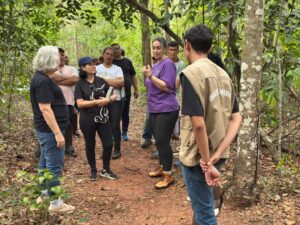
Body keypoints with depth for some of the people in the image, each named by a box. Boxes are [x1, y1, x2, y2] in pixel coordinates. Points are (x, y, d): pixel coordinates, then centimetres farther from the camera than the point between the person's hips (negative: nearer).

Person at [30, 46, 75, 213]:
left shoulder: (42, 77, 10)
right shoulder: (43, 81, -21)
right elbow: (45, 109, -25)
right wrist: (58, 133, -25)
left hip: (46, 129, 10)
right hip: (50, 130, -10)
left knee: (46, 163, 19)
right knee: (54, 166, -3)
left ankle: (44, 194, 32)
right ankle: (55, 203, 6)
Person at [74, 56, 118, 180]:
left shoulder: (101, 81, 4)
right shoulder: (80, 84, -7)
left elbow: (114, 95, 9)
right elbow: (80, 103, -16)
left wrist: (108, 99, -13)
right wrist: (97, 102, -19)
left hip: (103, 118, 3)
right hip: (87, 120, -3)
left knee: (108, 144, 4)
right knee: (90, 145, 10)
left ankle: (106, 170, 23)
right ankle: (93, 170, 28)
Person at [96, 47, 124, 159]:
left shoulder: (117, 68, 3)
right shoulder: (97, 68, 7)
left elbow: (121, 83, -12)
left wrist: (104, 79, -10)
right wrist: (113, 82, -12)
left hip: (116, 101, -1)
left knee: (115, 126, 1)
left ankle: (117, 150, 13)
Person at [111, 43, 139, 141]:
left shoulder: (127, 61, 9)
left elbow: (133, 76, 12)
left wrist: (136, 89, 8)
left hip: (126, 92, 2)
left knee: (125, 114, 7)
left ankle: (124, 132, 20)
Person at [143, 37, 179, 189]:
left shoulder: (168, 64, -12)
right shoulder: (155, 65, 15)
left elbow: (166, 86, -21)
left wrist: (150, 76, -21)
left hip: (166, 110, -9)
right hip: (154, 109, 9)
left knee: (162, 141, -8)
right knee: (159, 141, 16)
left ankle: (168, 175, -1)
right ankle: (162, 167, 29)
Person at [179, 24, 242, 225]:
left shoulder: (191, 73, -18)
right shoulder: (223, 74, 6)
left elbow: (198, 124, -26)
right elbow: (237, 118, 2)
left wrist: (206, 163, -19)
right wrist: (217, 153, -6)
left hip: (198, 155, -8)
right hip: (217, 153, 8)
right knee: (203, 199, 29)